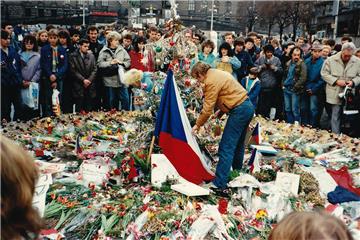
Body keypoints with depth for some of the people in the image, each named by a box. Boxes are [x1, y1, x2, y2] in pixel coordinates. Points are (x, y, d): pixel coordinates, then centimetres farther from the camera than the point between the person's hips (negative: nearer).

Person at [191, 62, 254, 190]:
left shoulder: (211, 81, -14)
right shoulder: (218, 73, 16)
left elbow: (207, 108, -13)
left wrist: (198, 125, -2)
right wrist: (221, 111, 13)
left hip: (239, 110, -10)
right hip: (247, 106, 10)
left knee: (226, 147, -9)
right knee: (237, 145, 20)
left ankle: (219, 183, -7)